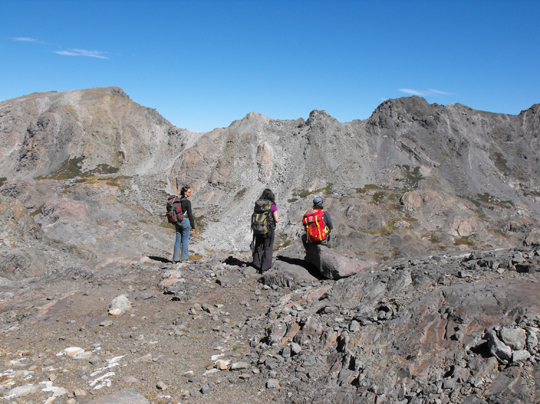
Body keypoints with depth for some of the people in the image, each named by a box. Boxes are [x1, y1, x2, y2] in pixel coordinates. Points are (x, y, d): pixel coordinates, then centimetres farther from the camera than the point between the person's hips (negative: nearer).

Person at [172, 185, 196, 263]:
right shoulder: (187, 202, -14)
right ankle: (184, 258, 5)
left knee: (178, 240, 9)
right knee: (185, 240, 1)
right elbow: (190, 215, -14)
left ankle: (176, 258, 10)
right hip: (185, 221, -6)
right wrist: (193, 226, -7)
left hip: (177, 221, 6)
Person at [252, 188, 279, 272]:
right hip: (269, 229, -3)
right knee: (268, 248, 8)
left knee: (258, 247, 18)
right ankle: (264, 267, 10)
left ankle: (257, 264, 19)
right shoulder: (273, 206, -12)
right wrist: (277, 218, 9)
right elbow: (276, 220, -13)